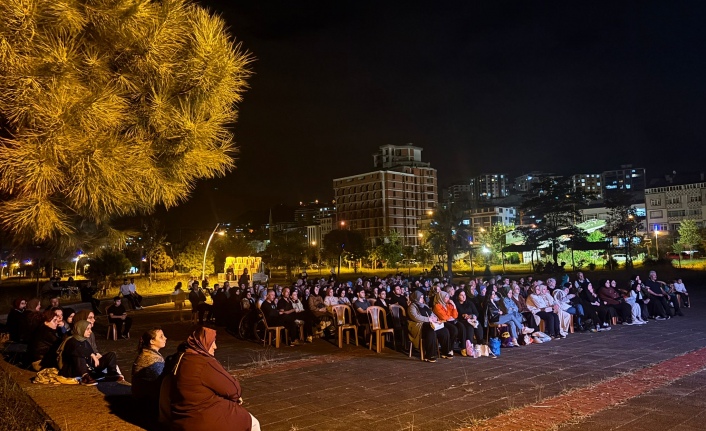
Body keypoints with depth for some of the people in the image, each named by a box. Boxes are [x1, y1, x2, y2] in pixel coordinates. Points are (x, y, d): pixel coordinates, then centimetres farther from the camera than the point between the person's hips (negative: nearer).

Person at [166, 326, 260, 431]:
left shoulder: (181, 360, 7)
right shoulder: (206, 364, -22)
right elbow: (231, 388, -14)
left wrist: (233, 396, 8)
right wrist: (237, 394, 9)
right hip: (204, 421, -9)